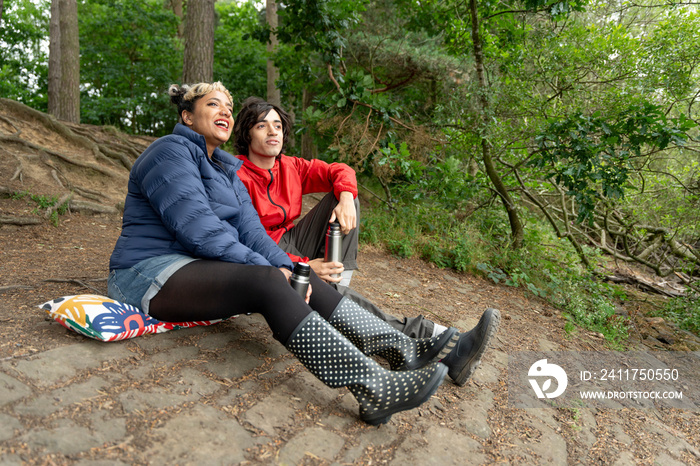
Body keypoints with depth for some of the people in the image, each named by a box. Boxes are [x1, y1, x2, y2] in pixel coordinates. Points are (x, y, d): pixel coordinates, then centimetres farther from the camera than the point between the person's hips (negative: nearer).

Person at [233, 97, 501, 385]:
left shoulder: (290, 167, 6)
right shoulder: (238, 178, -14)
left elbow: (340, 171, 6)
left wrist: (346, 199, -19)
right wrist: (302, 266, -32)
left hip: (293, 244, 7)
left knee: (343, 196, -6)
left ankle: (336, 286, -21)